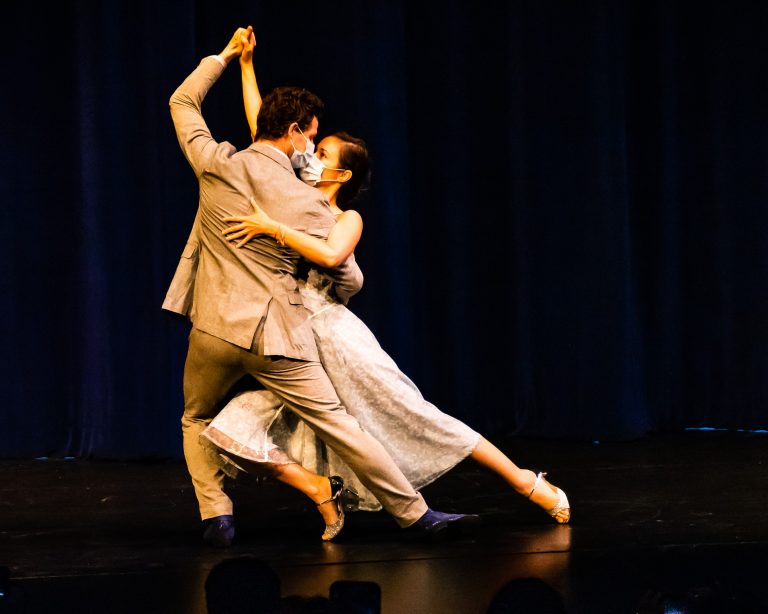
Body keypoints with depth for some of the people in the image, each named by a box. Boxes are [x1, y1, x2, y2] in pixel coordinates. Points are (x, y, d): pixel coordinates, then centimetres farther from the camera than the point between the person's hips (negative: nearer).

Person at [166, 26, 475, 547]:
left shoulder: (216, 166, 0)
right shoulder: (309, 203, -2)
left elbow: (182, 102, 18)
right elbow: (349, 280, 5)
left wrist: (224, 57, 29)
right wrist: (325, 298, 29)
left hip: (215, 329, 2)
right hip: (278, 337, -2)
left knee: (197, 420, 25)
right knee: (339, 426, 2)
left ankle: (216, 515, 10)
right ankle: (414, 513, 5)